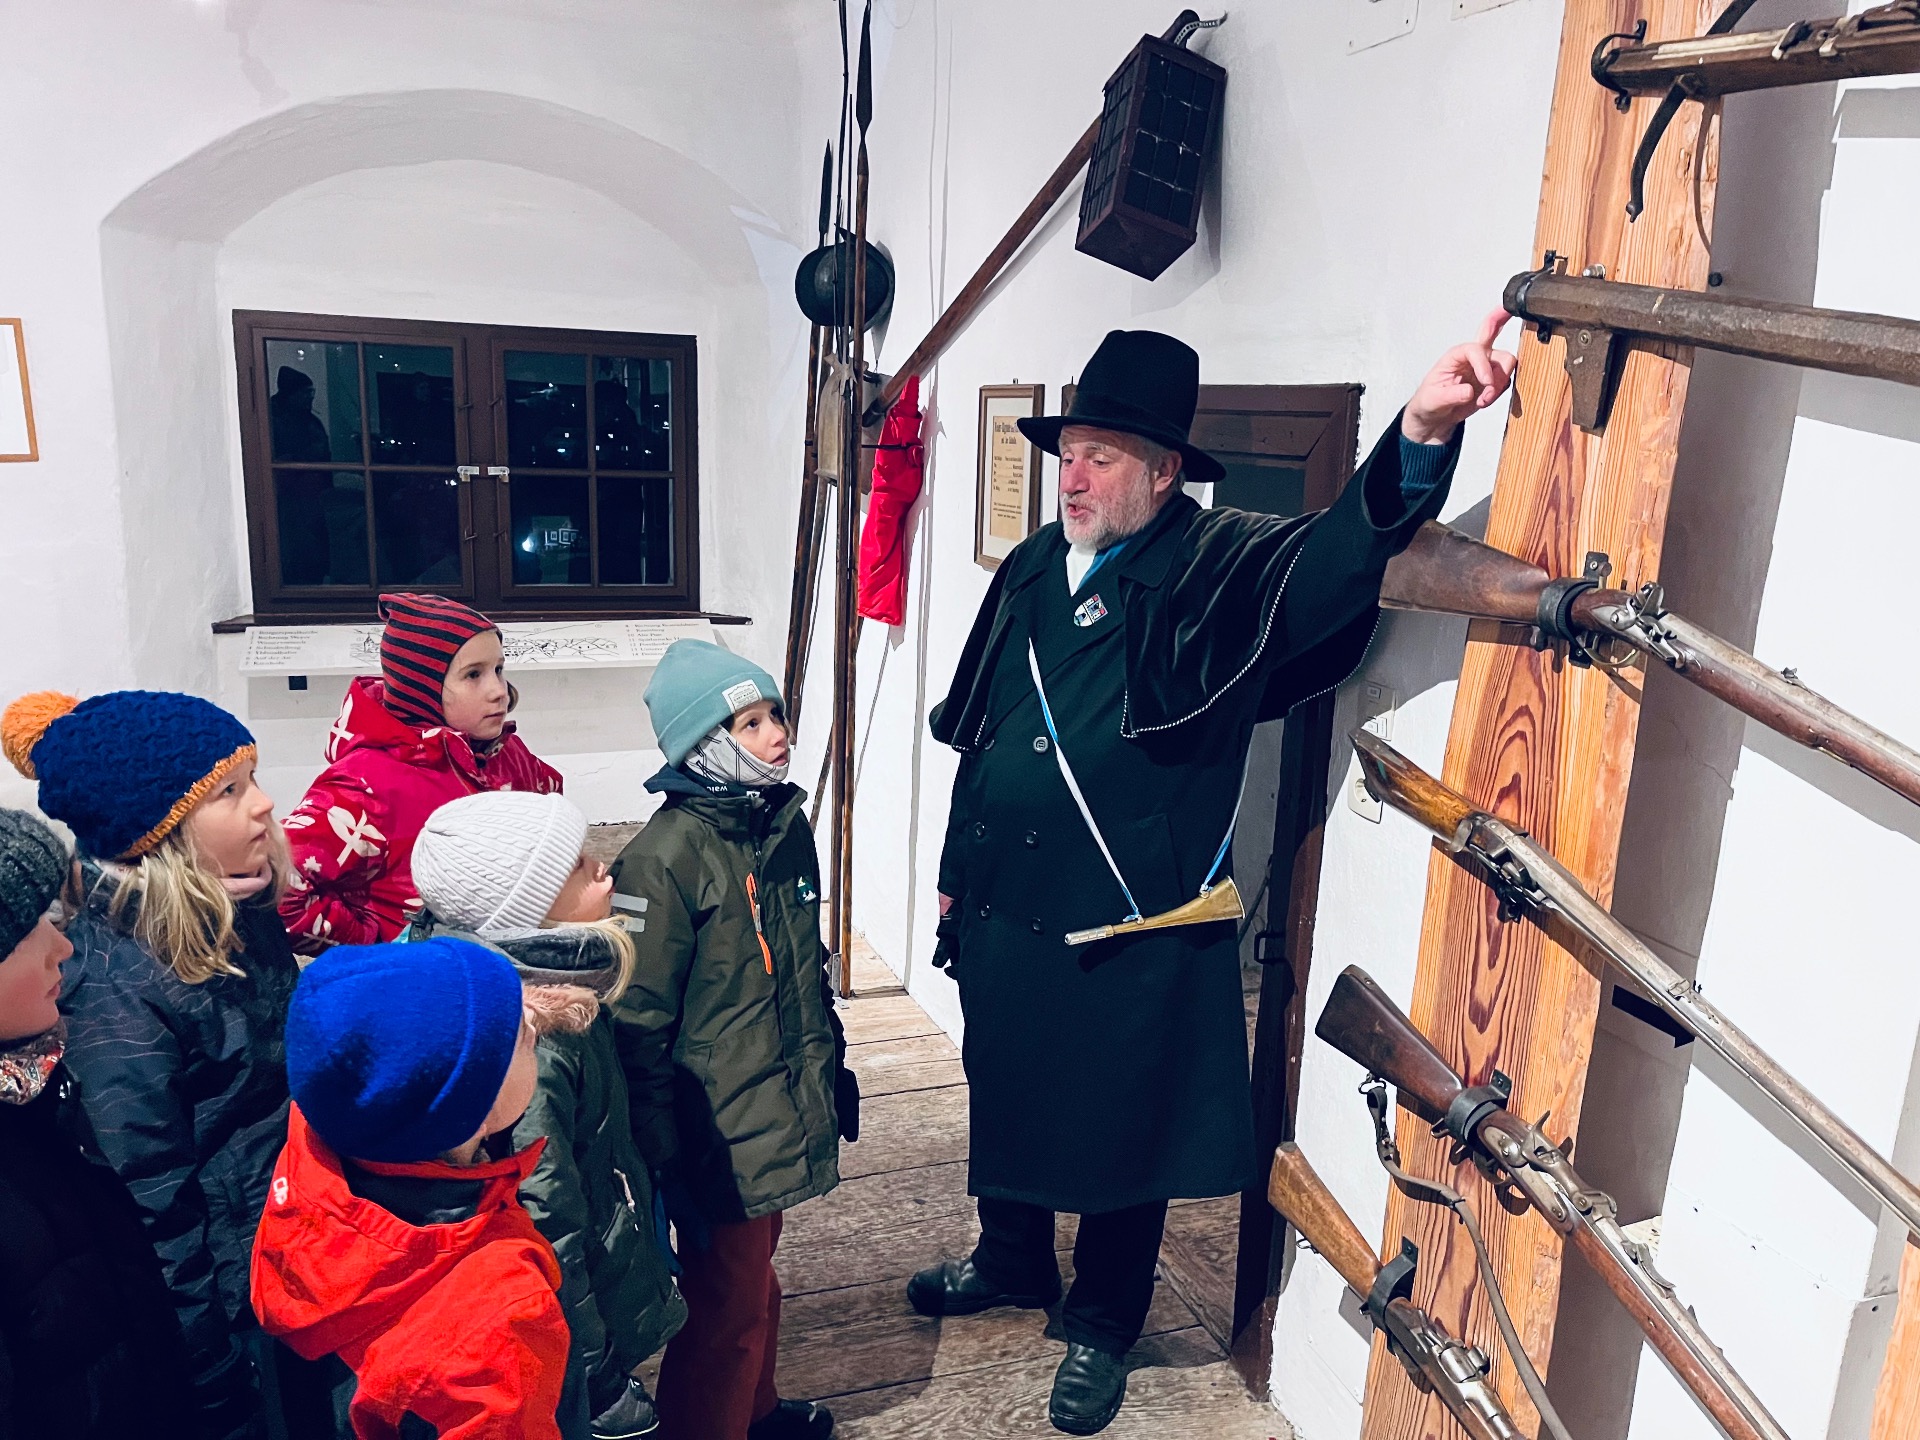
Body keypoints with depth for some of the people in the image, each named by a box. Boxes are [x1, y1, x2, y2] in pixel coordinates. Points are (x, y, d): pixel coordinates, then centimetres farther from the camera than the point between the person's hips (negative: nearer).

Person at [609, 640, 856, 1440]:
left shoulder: (785, 822, 2)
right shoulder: (666, 856, -22)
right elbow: (641, 1022, -19)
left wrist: (831, 1064, 19)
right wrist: (664, 1159, -15)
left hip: (781, 1110, 7)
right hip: (719, 1135, -7)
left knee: (754, 1274, 26)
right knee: (727, 1302, 9)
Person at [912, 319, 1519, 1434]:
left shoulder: (1219, 574, -12)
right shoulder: (1033, 569, 5)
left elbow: (1340, 556, -32)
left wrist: (1423, 433, -50)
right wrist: (957, 869, 17)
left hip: (1134, 936, -5)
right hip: (1004, 914, 6)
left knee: (1122, 1133, 13)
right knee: (1006, 1098, 24)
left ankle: (1103, 1326, 38)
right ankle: (1012, 1261, 51)